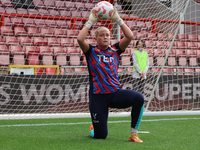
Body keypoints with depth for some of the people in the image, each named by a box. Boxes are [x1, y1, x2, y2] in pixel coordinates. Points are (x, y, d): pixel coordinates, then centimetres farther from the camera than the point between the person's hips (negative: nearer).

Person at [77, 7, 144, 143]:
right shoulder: (91, 51, 5)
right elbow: (80, 39, -14)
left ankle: (133, 134, -15)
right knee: (100, 136, -3)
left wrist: (118, 19, 0)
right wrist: (91, 21, -7)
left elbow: (130, 36, 0)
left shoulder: (115, 50, 12)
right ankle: (93, 129, 38)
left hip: (116, 92, 2)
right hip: (98, 96, -2)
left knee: (139, 98, -30)